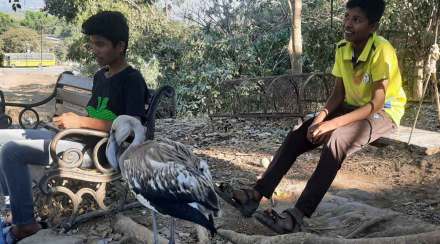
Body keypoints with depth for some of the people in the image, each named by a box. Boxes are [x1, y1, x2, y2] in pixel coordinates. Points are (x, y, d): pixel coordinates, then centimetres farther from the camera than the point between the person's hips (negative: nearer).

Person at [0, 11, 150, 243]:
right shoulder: (100, 76, 16)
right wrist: (72, 119, 4)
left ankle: (25, 224, -5)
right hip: (81, 138, 10)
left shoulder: (132, 80, -11)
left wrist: (80, 122, -23)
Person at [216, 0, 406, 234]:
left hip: (383, 113, -7)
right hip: (352, 108, 7)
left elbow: (377, 103, -27)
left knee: (335, 141, -35)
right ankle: (255, 195, -16)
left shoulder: (382, 50, -23)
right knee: (296, 136, -13)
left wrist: (332, 123, -33)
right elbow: (338, 93, 1)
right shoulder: (342, 48, -3)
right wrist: (322, 116, -19)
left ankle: (297, 216, -38)